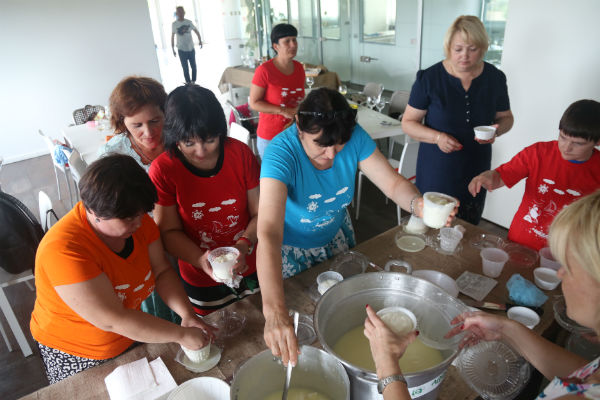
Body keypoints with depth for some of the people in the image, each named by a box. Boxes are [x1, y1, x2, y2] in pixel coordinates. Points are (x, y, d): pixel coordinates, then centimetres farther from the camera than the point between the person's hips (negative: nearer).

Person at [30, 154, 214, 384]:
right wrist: (181, 335, -29)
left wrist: (187, 314, -23)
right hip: (76, 359, -5)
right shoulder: (64, 250, -35)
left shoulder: (136, 219, -15)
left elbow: (162, 271, -9)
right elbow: (112, 321, -34)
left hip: (130, 339, 5)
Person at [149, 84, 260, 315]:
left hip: (251, 271, 2)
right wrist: (201, 260, -27)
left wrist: (244, 244, -25)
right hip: (202, 282, -1)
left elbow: (260, 213, -8)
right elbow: (169, 231, -11)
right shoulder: (163, 170, -16)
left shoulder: (240, 153, -12)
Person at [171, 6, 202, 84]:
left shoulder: (189, 22, 0)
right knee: (185, 68, 1)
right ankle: (188, 83, 10)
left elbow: (196, 31, 9)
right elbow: (172, 37, 3)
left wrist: (200, 40, -8)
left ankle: (193, 82, 24)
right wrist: (173, 50, 2)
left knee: (193, 66, 9)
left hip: (191, 49, 2)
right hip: (181, 50, -2)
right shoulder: (174, 24, -3)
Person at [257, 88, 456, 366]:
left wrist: (418, 204, -46)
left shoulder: (354, 137, -24)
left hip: (336, 236, 6)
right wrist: (274, 311, -62)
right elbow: (268, 234, -50)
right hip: (292, 250, -5)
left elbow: (393, 183, -21)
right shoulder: (281, 153, -39)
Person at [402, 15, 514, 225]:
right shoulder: (429, 78, -10)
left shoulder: (495, 78, 0)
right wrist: (438, 137, -22)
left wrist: (496, 130, -10)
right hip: (437, 170, -3)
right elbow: (408, 122, -5)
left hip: (476, 169, 3)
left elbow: (506, 117, 13)